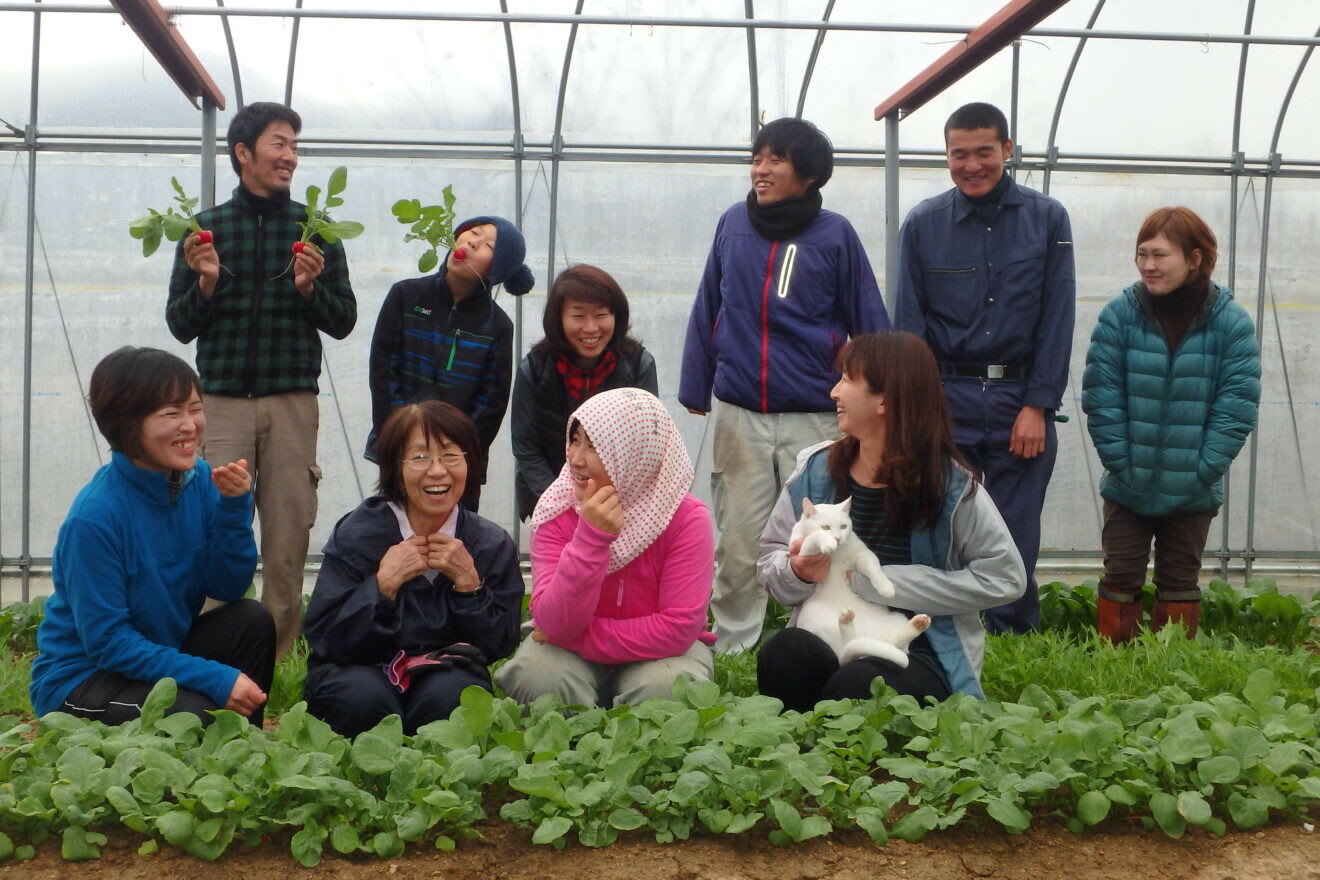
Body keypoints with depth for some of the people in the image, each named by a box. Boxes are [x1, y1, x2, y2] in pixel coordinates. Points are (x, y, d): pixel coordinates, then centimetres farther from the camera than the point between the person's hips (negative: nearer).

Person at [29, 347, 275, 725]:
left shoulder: (199, 480, -7)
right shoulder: (94, 516, -25)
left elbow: (228, 588, -5)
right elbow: (106, 640, -22)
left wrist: (233, 507, -21)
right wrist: (216, 679, -26)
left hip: (161, 654, 6)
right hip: (80, 678, -6)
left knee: (253, 620, -14)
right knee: (194, 715, -29)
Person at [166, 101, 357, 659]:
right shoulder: (206, 227, 9)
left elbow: (343, 322, 8)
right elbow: (180, 326, 10)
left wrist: (310, 288, -10)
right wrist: (205, 284, -8)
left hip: (292, 403, 0)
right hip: (222, 402, 0)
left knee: (288, 539, 0)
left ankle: (280, 657, 9)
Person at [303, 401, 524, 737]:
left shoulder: (493, 545, -4)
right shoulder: (355, 535, -9)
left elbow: (500, 646, -6)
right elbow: (323, 640, -15)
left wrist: (469, 583, -20)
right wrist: (383, 584, -26)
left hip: (446, 674, 1)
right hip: (359, 671, -1)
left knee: (450, 696, -34)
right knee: (365, 697, -35)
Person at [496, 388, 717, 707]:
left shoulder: (686, 517, -18)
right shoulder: (556, 511, -14)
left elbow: (679, 627, -22)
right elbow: (556, 625, -23)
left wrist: (579, 636, -22)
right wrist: (591, 538, -36)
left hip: (657, 653, -1)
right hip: (571, 651, 1)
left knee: (665, 687, -32)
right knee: (538, 675, -29)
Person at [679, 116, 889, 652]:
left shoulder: (835, 235, -1)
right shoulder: (733, 224, 6)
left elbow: (868, 324, 2)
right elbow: (707, 312, 11)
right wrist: (695, 388, 10)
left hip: (814, 418, -2)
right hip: (739, 416, 2)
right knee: (736, 547, 9)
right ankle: (731, 647, 23)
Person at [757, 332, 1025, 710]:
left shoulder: (950, 485, -7)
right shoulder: (816, 469, 3)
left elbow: (1005, 577, -9)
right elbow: (769, 561, 12)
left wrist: (880, 582, -13)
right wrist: (798, 572, -15)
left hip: (919, 655, -3)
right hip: (826, 639, 3)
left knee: (856, 687, -35)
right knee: (784, 654, -31)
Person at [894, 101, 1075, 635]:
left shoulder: (1047, 219, 4)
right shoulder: (922, 225, 5)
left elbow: (1057, 319, 1)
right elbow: (908, 325, 4)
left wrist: (1037, 406, -6)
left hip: (1021, 402, 0)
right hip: (947, 399, 0)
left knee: (1015, 541, 4)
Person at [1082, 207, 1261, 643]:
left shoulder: (1232, 323, -8)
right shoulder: (1119, 315, -9)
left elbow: (1237, 407, -7)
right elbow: (1101, 398, -8)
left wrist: (1203, 470, -12)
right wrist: (1120, 463, -12)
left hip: (1193, 493, 0)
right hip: (1128, 488, 0)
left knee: (1180, 582, 13)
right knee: (1121, 577, 7)